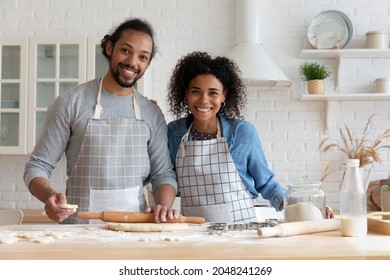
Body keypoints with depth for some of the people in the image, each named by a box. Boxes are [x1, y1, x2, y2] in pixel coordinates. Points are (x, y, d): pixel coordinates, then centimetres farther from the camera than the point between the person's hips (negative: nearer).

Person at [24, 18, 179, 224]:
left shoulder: (152, 114, 10)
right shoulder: (71, 102, 0)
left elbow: (163, 173, 11)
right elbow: (38, 166, 1)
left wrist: (164, 206, -10)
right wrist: (49, 195, -19)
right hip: (80, 226, -3)